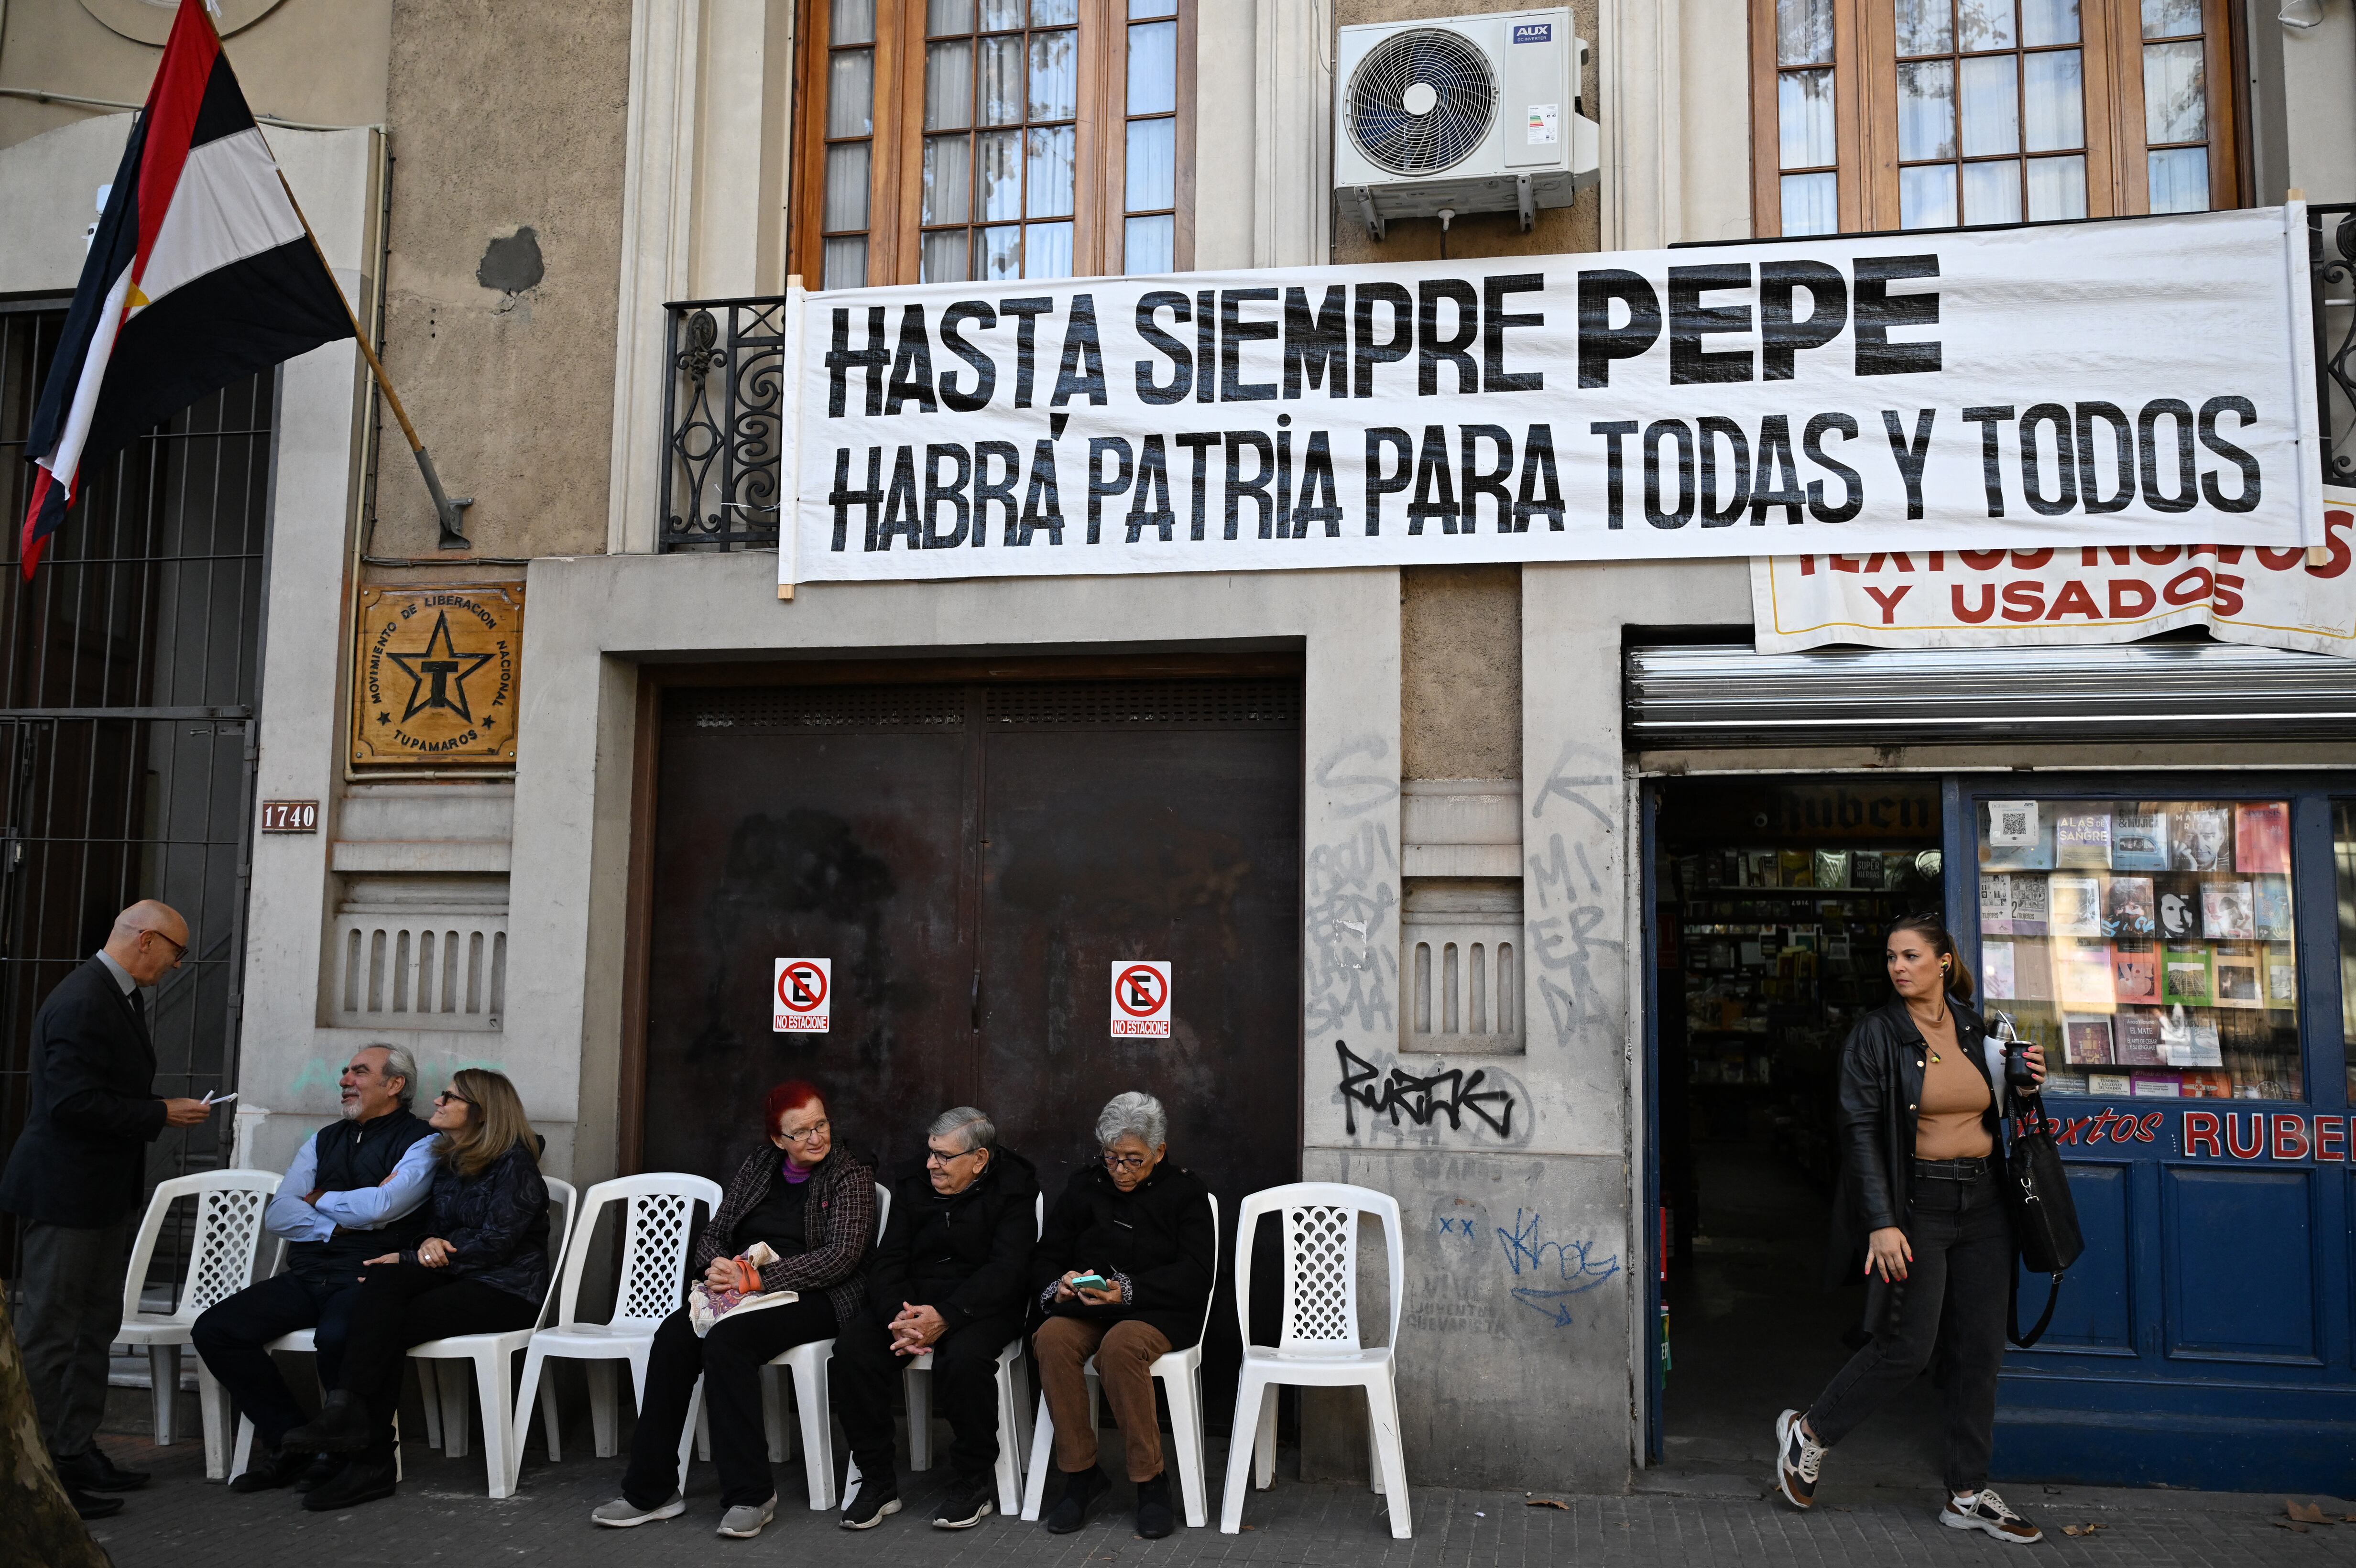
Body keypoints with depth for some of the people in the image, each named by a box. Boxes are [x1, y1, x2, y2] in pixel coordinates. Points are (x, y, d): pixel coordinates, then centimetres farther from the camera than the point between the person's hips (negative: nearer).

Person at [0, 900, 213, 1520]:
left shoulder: (120, 998, 12)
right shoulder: (81, 1003, -20)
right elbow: (74, 1102, -26)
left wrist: (162, 1113, 7)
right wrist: (162, 1115, -19)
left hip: (105, 1196, 10)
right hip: (66, 1195, -10)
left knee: (94, 1330, 16)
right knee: (50, 1335, -1)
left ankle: (75, 1452, 26)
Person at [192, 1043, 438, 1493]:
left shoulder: (422, 1142, 1)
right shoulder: (325, 1141, 21)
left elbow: (381, 1207, -14)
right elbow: (277, 1216, 11)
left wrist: (320, 1200, 3)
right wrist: (337, 1225, -5)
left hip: (367, 1277, -7)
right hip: (306, 1277, 7)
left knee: (336, 1336, -37)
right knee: (214, 1330, -13)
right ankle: (292, 1440, -1)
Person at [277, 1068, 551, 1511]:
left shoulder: (515, 1164, -10)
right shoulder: (448, 1160, 17)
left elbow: (494, 1244, -16)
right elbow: (434, 1225, 21)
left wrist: (410, 1258, -15)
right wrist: (427, 1243, -6)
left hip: (507, 1291, -7)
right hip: (453, 1276, 7)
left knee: (391, 1325, -25)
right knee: (385, 1276, -25)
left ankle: (370, 1463, -26)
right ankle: (347, 1409, -36)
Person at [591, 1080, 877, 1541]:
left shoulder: (851, 1175, -2)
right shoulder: (757, 1166, 15)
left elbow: (840, 1256, -13)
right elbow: (713, 1235, 16)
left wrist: (760, 1278, -20)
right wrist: (717, 1265, -9)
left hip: (814, 1297, -5)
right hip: (742, 1292, 6)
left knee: (727, 1341, -32)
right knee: (673, 1334, -23)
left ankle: (750, 1495, -26)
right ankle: (651, 1491, -17)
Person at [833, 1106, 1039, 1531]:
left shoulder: (1013, 1189, -6)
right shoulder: (913, 1188, 9)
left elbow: (1006, 1269, -16)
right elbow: (888, 1263, 3)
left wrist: (945, 1318, -29)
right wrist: (897, 1315, -19)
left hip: (982, 1305, -5)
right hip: (911, 1301, 5)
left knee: (964, 1357, -35)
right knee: (853, 1345, -22)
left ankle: (974, 1482, -12)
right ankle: (877, 1479, -9)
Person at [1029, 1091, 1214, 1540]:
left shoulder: (1184, 1192, 2)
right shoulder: (1085, 1188, 12)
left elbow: (1197, 1275, -8)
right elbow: (1044, 1258, 12)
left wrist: (1127, 1291, -21)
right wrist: (1057, 1286, -14)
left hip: (1160, 1313, -3)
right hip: (1085, 1309, 3)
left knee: (1120, 1345, -36)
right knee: (1051, 1338, -30)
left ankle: (1151, 1481, -21)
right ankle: (1080, 1474, -16)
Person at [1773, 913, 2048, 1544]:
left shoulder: (1976, 1029, 8)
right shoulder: (1877, 1033, -6)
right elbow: (1860, 1130, -11)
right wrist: (1881, 1222, -18)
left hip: (1983, 1203, 5)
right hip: (1915, 1202, -5)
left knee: (1979, 1350, 7)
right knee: (1906, 1347, -6)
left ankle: (1969, 1495, 18)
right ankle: (1810, 1432, 16)